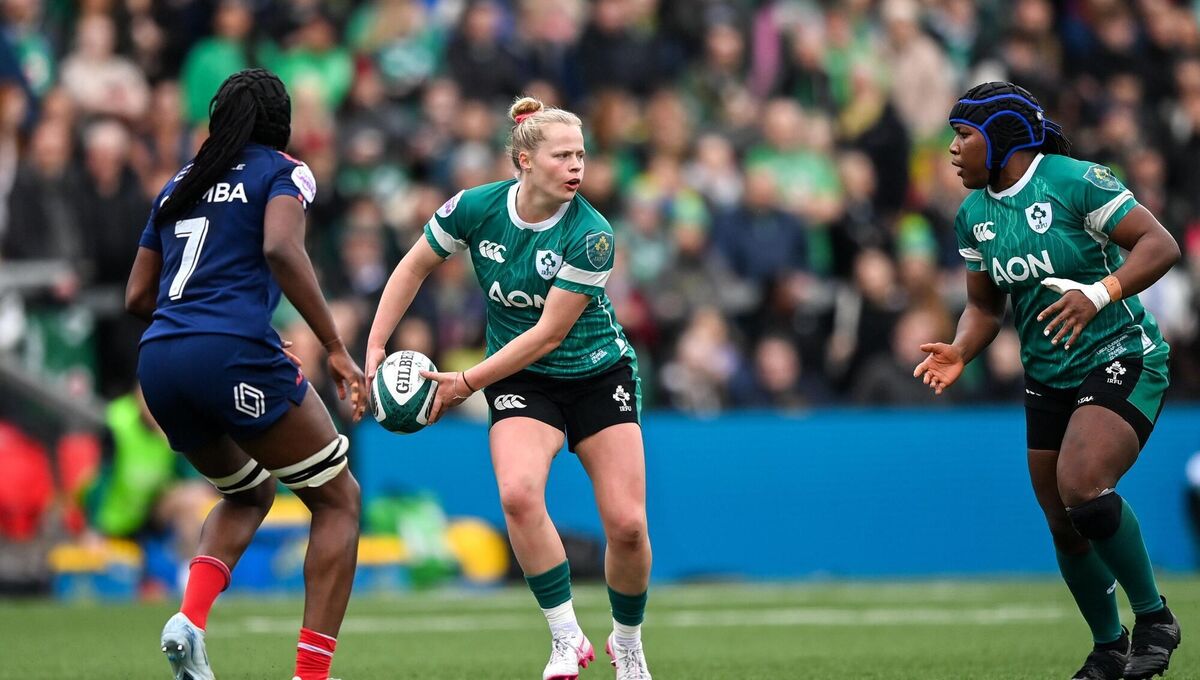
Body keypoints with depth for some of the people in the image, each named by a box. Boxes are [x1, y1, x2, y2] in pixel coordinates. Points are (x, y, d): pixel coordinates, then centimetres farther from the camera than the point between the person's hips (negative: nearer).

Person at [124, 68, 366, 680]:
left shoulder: (180, 184, 22)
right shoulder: (282, 172, 5)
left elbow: (137, 297, 21)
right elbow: (281, 249, -15)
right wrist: (336, 349, -15)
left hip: (158, 360, 6)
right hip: (235, 355, -6)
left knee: (248, 493, 29)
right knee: (338, 499, 10)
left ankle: (190, 619, 2)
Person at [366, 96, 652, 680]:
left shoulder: (592, 237, -23)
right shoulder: (477, 209, -15)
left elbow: (549, 333, -22)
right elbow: (414, 267, 2)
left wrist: (468, 382, -23)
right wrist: (375, 349, -4)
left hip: (598, 376, -1)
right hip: (523, 381, 1)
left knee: (627, 524, -8)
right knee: (518, 493, -28)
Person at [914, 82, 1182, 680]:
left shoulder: (1077, 182, -15)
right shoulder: (974, 214, 8)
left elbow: (1161, 245, -18)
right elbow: (985, 304, 16)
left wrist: (1099, 293, -32)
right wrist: (960, 352, -5)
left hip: (1120, 361, -7)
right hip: (1049, 379, 7)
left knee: (1082, 487, -27)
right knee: (1065, 526, 7)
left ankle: (1154, 618, -10)